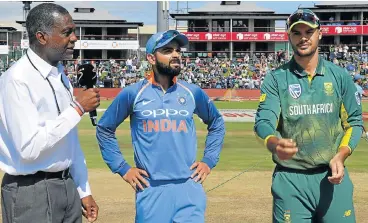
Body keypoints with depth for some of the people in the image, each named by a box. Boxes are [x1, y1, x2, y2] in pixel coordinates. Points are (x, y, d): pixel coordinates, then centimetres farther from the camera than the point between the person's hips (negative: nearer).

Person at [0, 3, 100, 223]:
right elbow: (29, 148, -24)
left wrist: (83, 190, 15)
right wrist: (78, 108, -19)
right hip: (31, 193, -8)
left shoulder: (61, 77, 9)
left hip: (67, 186, 8)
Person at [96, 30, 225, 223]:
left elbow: (217, 123, 21)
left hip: (189, 189, 2)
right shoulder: (133, 93, -2)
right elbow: (104, 129, 8)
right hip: (150, 190, -1)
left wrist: (209, 160, 11)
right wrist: (122, 168, 3)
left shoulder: (193, 92, 4)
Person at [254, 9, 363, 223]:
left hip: (333, 176, 1)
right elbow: (264, 121, -11)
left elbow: (355, 121, 8)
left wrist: (340, 156, -9)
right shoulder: (276, 78, 0)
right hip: (290, 180, -1)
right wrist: (275, 143, -34)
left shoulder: (340, 76, 6)